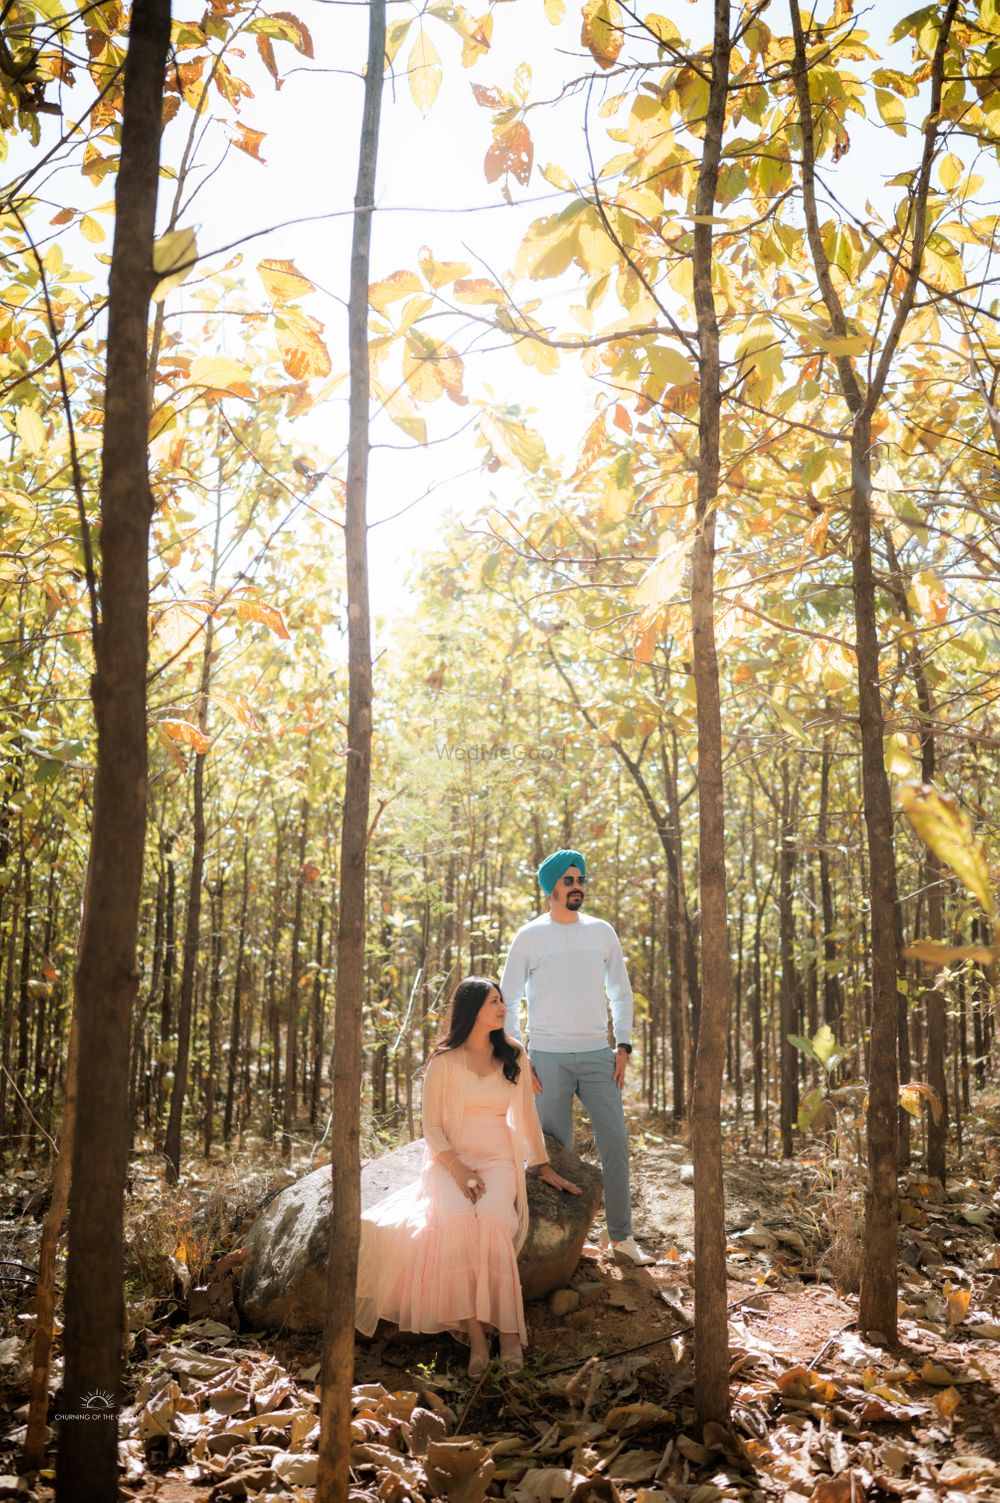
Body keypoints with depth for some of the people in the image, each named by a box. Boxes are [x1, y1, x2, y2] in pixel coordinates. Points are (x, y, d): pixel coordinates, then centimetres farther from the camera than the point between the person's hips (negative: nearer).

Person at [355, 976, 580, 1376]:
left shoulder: (514, 1057, 10)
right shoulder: (443, 1061, 1)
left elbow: (526, 1116, 18)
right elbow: (431, 1126, 0)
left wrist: (545, 1167, 17)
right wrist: (458, 1171, -14)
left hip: (498, 1160, 2)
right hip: (451, 1161, -1)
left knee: (491, 1222, -32)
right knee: (457, 1222, -34)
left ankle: (507, 1329, -26)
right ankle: (476, 1336, -29)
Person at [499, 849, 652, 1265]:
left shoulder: (602, 932, 9)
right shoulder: (529, 937, -1)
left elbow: (621, 991, 14)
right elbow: (508, 1001, 2)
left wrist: (623, 1046, 5)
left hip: (598, 1055, 3)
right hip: (549, 1057, -3)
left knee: (615, 1140, -2)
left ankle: (621, 1235, 8)